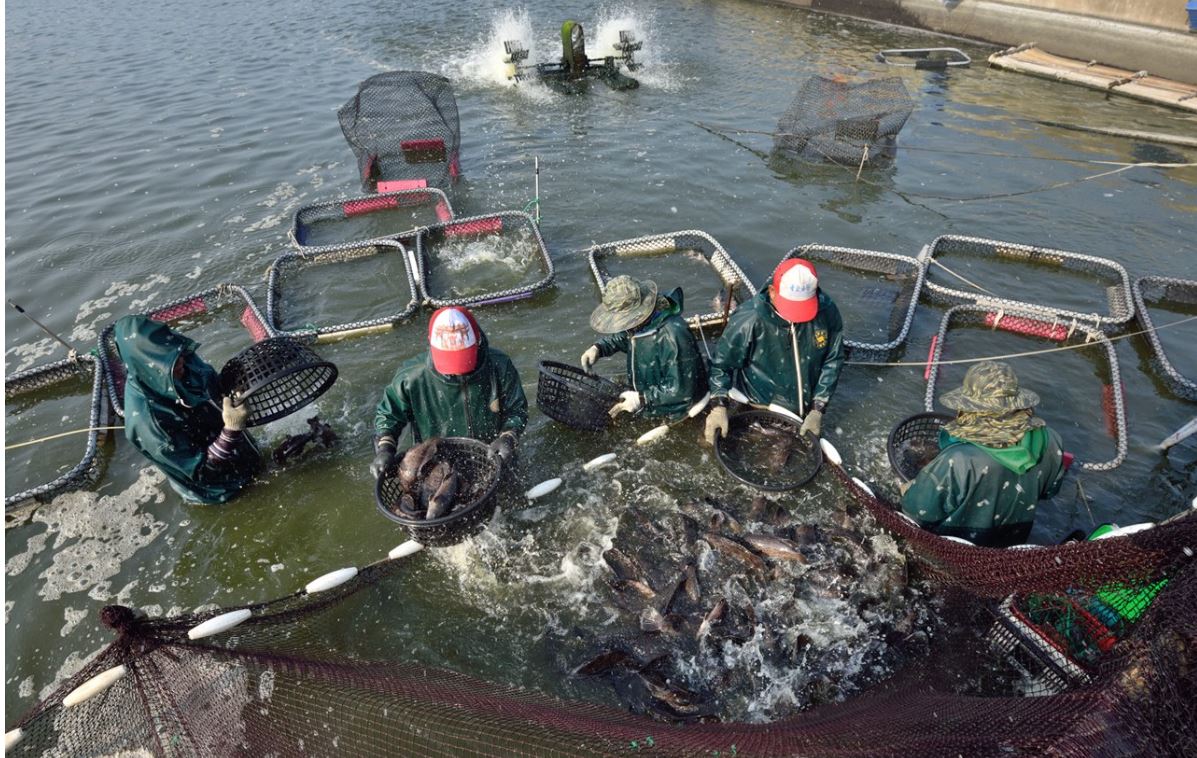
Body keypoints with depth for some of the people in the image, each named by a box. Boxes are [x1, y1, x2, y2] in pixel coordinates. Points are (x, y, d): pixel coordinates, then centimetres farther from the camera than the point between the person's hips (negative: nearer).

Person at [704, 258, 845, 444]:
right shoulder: (749, 319, -29)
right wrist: (719, 407, -24)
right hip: (760, 411, -3)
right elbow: (721, 363, -15)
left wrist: (817, 410, -10)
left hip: (806, 411, 3)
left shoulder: (827, 312, -19)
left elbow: (833, 362, -7)